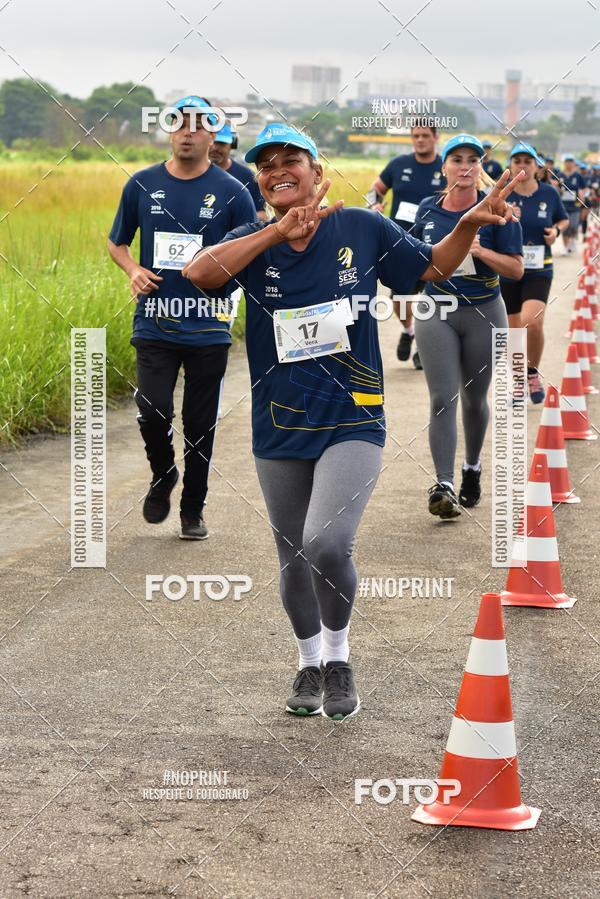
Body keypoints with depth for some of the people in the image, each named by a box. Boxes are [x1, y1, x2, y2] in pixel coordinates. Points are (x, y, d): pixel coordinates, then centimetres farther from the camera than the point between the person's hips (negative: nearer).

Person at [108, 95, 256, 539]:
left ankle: (193, 508, 22)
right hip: (155, 322, 1)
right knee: (152, 412, -12)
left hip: (208, 327, -1)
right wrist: (133, 270, -4)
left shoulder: (231, 192, -1)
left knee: (200, 424, 5)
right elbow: (117, 242, 17)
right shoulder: (143, 185, 5)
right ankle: (162, 477, 19)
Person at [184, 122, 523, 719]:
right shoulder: (254, 243, -1)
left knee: (326, 544, -21)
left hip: (352, 423, -3)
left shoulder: (363, 229, -1)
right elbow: (198, 272, -21)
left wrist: (470, 223, -5)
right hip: (279, 430, 3)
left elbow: (433, 267, 13)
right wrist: (277, 233, -25)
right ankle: (310, 664, 38)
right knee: (294, 561, 13)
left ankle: (339, 659, 5)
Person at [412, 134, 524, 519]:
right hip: (436, 314, 1)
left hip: (484, 314, -1)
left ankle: (473, 468, 36)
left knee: (474, 398, 12)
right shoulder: (427, 210, 3)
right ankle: (444, 485, -15)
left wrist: (480, 251, -22)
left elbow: (517, 269, -9)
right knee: (442, 399, -10)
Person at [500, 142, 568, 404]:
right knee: (513, 331, 7)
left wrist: (556, 230, -6)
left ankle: (533, 373, 4)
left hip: (538, 272, -1)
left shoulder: (548, 194, -1)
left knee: (532, 322, -21)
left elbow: (564, 219, 16)